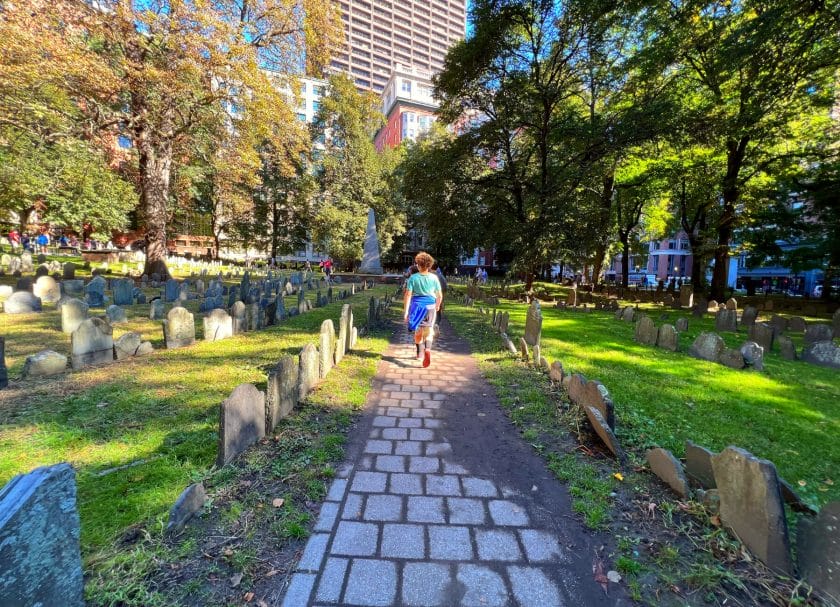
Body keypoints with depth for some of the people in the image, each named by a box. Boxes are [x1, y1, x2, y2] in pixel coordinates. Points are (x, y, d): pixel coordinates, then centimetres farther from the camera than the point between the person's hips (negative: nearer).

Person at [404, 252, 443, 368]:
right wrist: (437, 306, 21)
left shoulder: (413, 278, -6)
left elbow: (408, 295, -11)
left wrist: (406, 312, -9)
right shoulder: (434, 277, -1)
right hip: (430, 306, 0)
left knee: (418, 331, 18)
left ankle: (418, 353, 36)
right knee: (429, 331, 2)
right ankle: (427, 350, -26)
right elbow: (440, 295, 3)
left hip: (417, 305, 0)